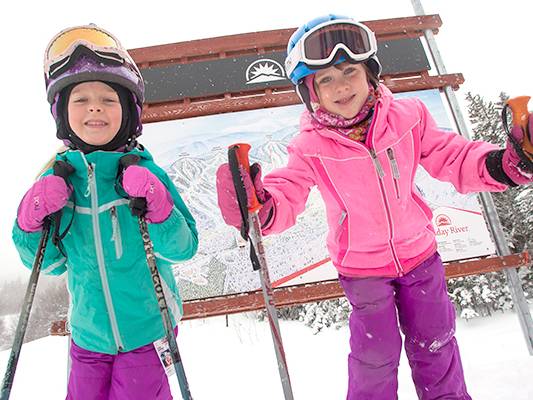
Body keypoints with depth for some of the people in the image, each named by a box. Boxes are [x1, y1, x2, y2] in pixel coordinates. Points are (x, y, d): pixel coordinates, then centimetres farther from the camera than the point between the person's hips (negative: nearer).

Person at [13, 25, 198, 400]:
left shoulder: (145, 173, -14)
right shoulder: (56, 181, -5)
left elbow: (184, 248, -14)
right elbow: (49, 263, 3)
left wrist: (157, 206, -30)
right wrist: (30, 221, -14)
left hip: (148, 330, -3)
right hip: (89, 333, 4)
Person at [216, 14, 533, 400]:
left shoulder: (407, 116, -12)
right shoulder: (310, 148, -17)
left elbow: (452, 158, -3)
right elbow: (286, 196, -18)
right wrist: (259, 207, -41)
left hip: (419, 252, 3)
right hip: (362, 268, -2)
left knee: (434, 342, 21)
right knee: (376, 353, 11)